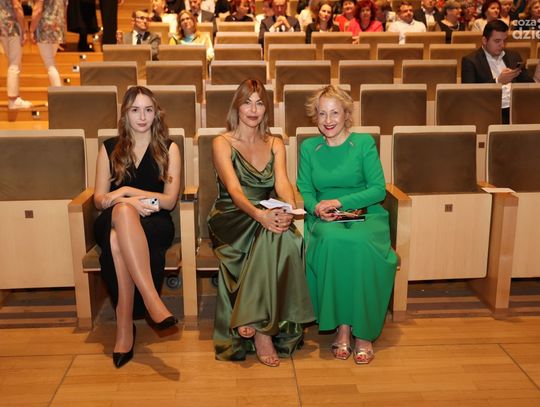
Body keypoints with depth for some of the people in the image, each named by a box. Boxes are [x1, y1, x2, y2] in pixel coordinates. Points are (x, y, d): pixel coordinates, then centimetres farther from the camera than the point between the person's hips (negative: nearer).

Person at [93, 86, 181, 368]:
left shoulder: (168, 149, 11)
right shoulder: (109, 148, 15)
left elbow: (169, 201, 1)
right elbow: (99, 200, 8)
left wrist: (126, 191, -8)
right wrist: (128, 201, -14)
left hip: (155, 223, -1)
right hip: (112, 223, 1)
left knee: (117, 238, -37)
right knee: (123, 211, -38)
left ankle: (124, 325, -35)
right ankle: (153, 300, -45)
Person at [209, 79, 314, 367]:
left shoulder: (275, 145, 15)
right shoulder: (222, 143, 1)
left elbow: (282, 183, -3)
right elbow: (233, 189, -15)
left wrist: (289, 209, -28)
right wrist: (257, 214, -36)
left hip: (267, 217, 4)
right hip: (231, 220, -4)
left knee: (284, 237, -33)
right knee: (273, 237, -36)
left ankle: (257, 324, -28)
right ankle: (263, 331, -31)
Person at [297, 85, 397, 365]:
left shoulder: (364, 142, 3)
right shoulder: (309, 147, 11)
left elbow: (378, 189, -3)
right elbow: (304, 190, 9)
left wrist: (340, 202, -14)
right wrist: (316, 207, -13)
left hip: (366, 216, -1)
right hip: (325, 220, 1)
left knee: (359, 242, -36)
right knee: (332, 240, -35)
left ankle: (364, 332, -23)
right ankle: (342, 326, -26)